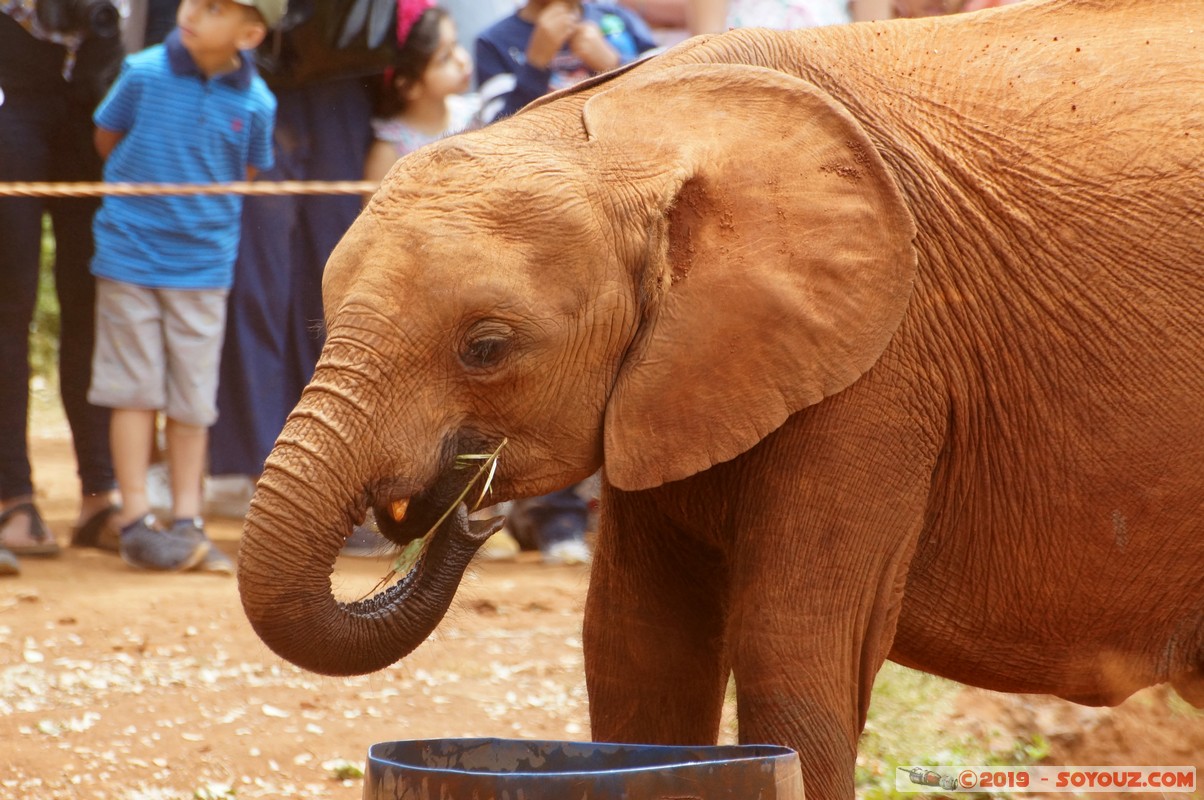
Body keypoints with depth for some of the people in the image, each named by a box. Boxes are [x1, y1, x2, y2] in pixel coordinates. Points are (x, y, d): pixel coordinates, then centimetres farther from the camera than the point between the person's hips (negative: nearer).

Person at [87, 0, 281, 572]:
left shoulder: (254, 102, -7)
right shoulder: (144, 74, -10)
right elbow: (106, 138, 4)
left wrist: (203, 202, 3)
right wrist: (147, 186, 6)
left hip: (204, 262, 1)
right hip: (129, 252, -1)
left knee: (193, 397, 6)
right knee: (137, 389, 1)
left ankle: (187, 522, 13)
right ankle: (135, 520, 6)